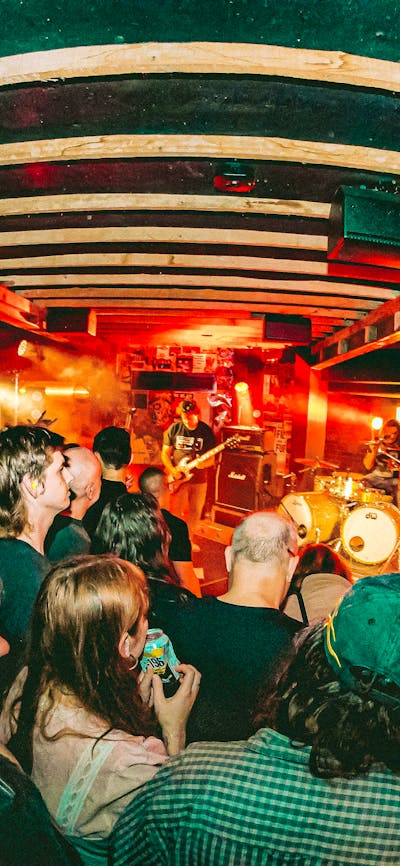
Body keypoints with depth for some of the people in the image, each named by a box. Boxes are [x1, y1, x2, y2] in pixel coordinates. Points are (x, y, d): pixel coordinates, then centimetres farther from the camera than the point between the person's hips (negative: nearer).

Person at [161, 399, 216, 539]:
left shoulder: (206, 431, -3)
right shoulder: (174, 428, -3)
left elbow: (211, 459, 0)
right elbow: (165, 453, 2)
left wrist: (202, 463, -22)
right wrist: (173, 471, -13)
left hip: (199, 479, 1)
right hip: (179, 478, -1)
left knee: (195, 512, 10)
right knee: (176, 512, -1)